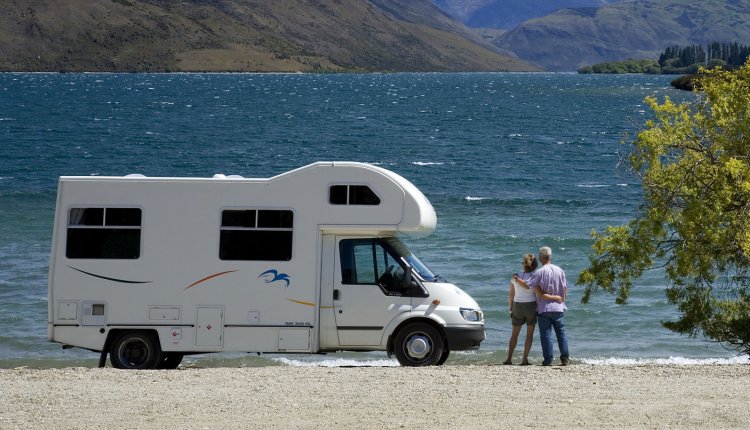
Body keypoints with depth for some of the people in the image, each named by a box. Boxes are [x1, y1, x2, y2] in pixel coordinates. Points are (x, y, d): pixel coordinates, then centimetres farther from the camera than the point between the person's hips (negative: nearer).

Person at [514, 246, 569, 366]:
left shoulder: (540, 272, -11)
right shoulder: (559, 271, 2)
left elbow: (528, 285, -10)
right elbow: (565, 289, 5)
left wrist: (517, 279, 5)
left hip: (544, 308, -3)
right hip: (558, 308, 3)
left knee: (546, 334, 0)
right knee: (561, 333, 9)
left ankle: (548, 359, -3)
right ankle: (565, 358, 6)